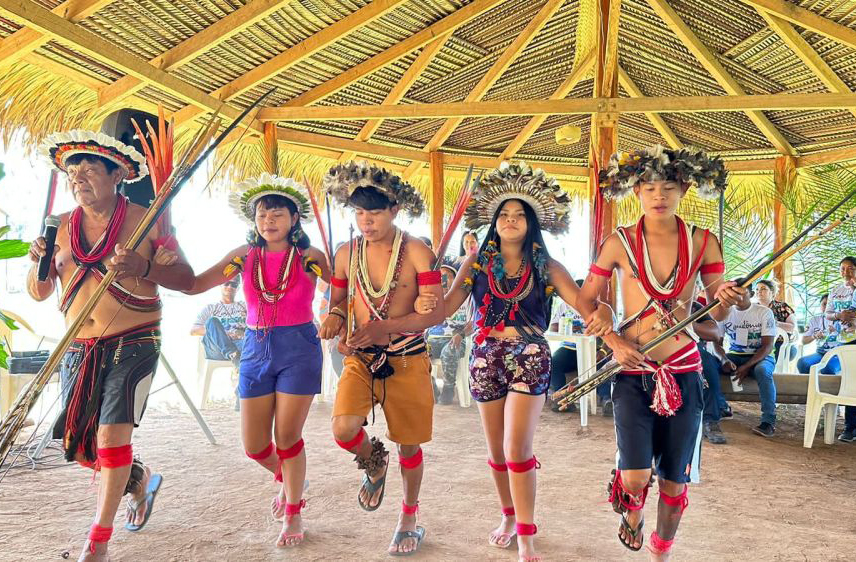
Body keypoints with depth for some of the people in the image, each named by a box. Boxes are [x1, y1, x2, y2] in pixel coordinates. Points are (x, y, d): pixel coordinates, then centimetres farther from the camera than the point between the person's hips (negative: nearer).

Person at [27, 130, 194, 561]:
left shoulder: (145, 222, -5)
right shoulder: (61, 227, 7)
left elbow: (187, 279, -7)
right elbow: (39, 292, 12)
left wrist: (143, 267, -24)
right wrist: (39, 263, -9)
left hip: (133, 345, -5)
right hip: (78, 349, 5)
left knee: (112, 434, -7)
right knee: (77, 443, 10)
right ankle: (141, 479, 39)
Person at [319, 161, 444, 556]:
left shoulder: (416, 252, -10)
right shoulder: (347, 254, 1)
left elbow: (435, 313, -14)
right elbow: (338, 303, 13)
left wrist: (385, 327, -28)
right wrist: (337, 320, -12)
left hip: (408, 360, -2)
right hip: (360, 359, 2)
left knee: (410, 445, 9)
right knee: (344, 429, -20)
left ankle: (409, 519, 35)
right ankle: (374, 462, 18)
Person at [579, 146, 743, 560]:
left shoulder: (702, 242, 2)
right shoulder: (619, 242, -3)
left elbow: (716, 313, 6)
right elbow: (586, 300, 2)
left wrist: (725, 300, -17)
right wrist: (615, 342, -11)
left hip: (683, 370, 2)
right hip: (633, 371, -2)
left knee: (675, 479, 9)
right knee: (634, 477, -9)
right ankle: (632, 513, 29)